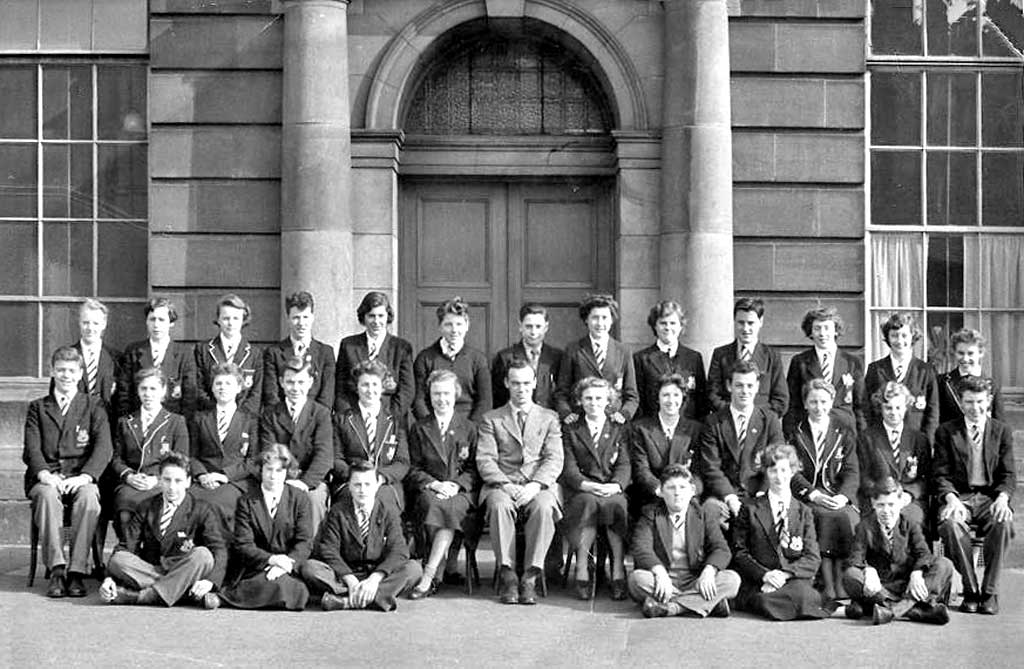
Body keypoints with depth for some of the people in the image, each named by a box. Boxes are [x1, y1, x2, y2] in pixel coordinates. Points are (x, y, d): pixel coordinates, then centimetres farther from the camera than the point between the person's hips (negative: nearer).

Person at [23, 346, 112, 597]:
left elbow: (103, 448, 1)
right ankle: (56, 570, -35)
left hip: (81, 477, -1)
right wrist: (44, 475, -17)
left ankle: (77, 571, -34)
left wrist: (84, 476, -18)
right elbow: (31, 449, 5)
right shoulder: (37, 407, 19)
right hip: (46, 477, 1)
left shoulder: (94, 405, 15)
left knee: (88, 497, -35)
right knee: (47, 496, -35)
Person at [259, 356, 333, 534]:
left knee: (315, 498, -34)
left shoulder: (321, 413, 7)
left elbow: (324, 454, -5)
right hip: (278, 481, 1)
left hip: (311, 481, -1)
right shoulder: (270, 414, 12)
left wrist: (305, 482, -21)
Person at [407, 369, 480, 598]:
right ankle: (449, 568, -29)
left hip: (462, 492, -1)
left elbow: (475, 469, 8)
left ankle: (429, 575, -38)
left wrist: (457, 484, -12)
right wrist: (434, 484, -11)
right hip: (428, 491, 1)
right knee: (432, 503, -36)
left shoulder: (469, 428, 16)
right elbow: (413, 469, 9)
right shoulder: (419, 429, 16)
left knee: (451, 507, -36)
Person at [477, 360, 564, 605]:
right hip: (502, 485, 0)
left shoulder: (549, 418, 18)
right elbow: (485, 460, 4)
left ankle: (530, 578, -31)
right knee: (500, 505, -35)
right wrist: (504, 484, -15)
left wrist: (535, 485, -13)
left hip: (540, 486, 0)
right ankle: (507, 575, -30)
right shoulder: (491, 419, 17)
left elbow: (555, 459, 5)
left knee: (544, 506, -35)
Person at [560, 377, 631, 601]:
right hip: (581, 491, 0)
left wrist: (615, 485, -16)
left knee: (615, 504, -35)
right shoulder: (570, 431, 17)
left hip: (612, 491, 0)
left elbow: (624, 465, 6)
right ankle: (581, 572, -35)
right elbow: (569, 467, 4)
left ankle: (618, 572, -35)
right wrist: (586, 485, -17)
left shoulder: (619, 431, 20)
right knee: (589, 502, -36)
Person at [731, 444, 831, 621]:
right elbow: (739, 553, 5)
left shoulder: (804, 512, 16)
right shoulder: (750, 510, 12)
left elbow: (813, 558, 5)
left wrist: (785, 573, -14)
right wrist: (764, 574, -14)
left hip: (795, 579, 0)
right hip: (758, 583, 0)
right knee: (766, 602, -37)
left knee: (802, 594, -39)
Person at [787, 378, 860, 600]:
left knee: (848, 517, -30)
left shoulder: (844, 432, 13)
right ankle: (826, 584, -32)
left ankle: (842, 585, -27)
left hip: (839, 495, 1)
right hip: (806, 496, -1)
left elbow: (852, 472, 5)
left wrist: (843, 496, -15)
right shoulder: (795, 432, 8)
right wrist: (813, 494, -17)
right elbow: (792, 471, 0)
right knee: (823, 516, -32)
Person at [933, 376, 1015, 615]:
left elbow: (1008, 474, 6)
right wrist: (951, 498, -18)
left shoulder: (1002, 431, 12)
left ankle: (989, 591, -22)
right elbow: (941, 474, 2)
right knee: (950, 523, -35)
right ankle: (970, 590, -20)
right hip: (958, 497, -1)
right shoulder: (946, 431, 9)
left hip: (990, 497, 1)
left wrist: (1002, 498, -15)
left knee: (1003, 522, -34)